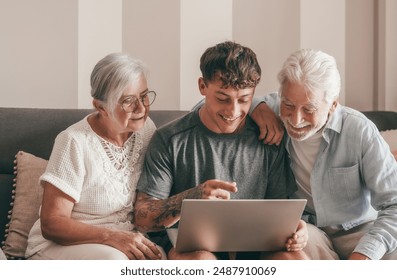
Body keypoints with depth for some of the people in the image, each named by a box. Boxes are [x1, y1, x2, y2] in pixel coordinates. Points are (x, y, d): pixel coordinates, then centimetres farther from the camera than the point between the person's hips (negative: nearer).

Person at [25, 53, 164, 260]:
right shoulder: (75, 142, -14)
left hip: (127, 240, 5)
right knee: (113, 260, -36)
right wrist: (112, 237, -28)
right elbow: (51, 224, -15)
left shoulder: (146, 129, 2)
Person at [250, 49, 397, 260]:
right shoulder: (273, 109, -8)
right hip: (302, 228, 2)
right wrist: (256, 106, -22)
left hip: (357, 230, -1)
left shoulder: (360, 131, -15)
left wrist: (365, 253, -33)